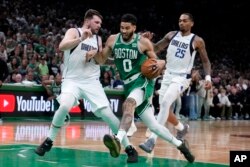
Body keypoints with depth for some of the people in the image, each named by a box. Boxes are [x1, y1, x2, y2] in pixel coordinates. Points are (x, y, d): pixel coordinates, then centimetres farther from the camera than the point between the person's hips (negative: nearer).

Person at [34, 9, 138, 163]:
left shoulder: (98, 39, 11)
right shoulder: (74, 32, -4)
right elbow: (62, 46, -23)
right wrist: (81, 38, -34)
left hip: (92, 81, 3)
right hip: (72, 80, -3)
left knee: (107, 113, -6)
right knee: (65, 107, -28)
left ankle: (129, 148, 2)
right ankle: (49, 141, -6)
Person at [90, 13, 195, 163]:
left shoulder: (144, 42, -7)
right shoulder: (112, 40, 3)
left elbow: (155, 63, 3)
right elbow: (102, 60, 12)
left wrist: (162, 63, -20)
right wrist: (95, 53, -10)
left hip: (143, 81, -5)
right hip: (129, 85, 5)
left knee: (128, 104, -37)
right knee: (152, 125, 10)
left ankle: (118, 139, -52)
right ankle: (179, 144, 29)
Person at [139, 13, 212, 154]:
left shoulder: (197, 41, -5)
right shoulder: (171, 35, 5)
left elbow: (206, 61, 2)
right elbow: (156, 48, 9)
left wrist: (208, 77, -13)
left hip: (182, 77, -6)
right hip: (168, 75, 6)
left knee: (165, 103, -25)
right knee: (164, 106, 11)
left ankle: (152, 140, -29)